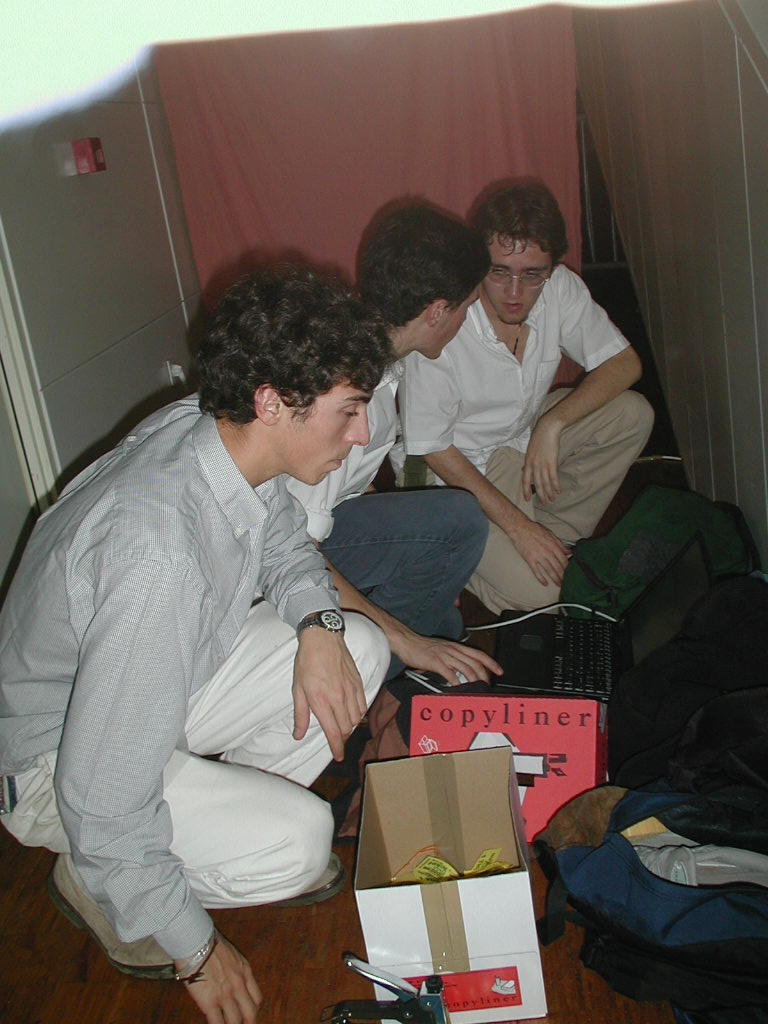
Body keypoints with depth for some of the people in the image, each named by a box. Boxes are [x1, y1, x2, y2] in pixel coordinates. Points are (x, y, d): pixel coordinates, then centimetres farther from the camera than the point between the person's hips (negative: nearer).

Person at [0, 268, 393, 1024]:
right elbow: (103, 798, -33)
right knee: (295, 842, -23)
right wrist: (195, 952, -19)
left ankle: (240, 818, 14)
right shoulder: (158, 550, -40)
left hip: (168, 676, 8)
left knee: (360, 652, -5)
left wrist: (318, 624, -15)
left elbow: (284, 548, 8)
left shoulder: (218, 434, -15)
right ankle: (93, 883, 3)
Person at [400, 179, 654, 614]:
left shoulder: (561, 288, -18)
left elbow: (624, 363, -10)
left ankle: (557, 535, -5)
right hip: (463, 464, -5)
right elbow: (431, 448, -21)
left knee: (632, 414, -17)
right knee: (535, 590, -20)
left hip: (529, 433, 6)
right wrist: (516, 524, -24)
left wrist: (552, 423, -26)